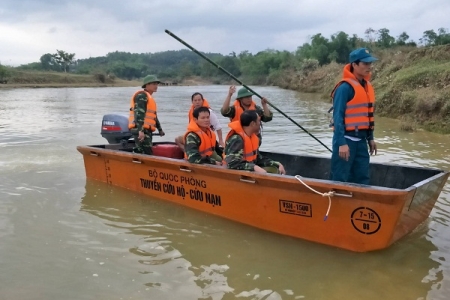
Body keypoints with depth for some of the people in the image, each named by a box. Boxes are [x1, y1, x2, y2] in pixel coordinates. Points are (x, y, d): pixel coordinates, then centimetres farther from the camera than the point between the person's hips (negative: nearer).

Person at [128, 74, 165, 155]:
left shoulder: (149, 97, 26)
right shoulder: (141, 95, -6)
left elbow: (153, 115, 33)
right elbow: (139, 113, -19)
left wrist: (160, 129, 36)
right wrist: (140, 130, -29)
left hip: (145, 130, 10)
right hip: (140, 129, -10)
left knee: (138, 153, 10)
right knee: (147, 154, -17)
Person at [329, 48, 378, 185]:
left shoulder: (367, 86, 10)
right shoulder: (345, 87, -16)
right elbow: (338, 117, -18)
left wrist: (370, 138, 17)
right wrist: (341, 143, -23)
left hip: (361, 139, 8)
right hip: (346, 139, -8)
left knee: (362, 178, 13)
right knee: (339, 179, -1)